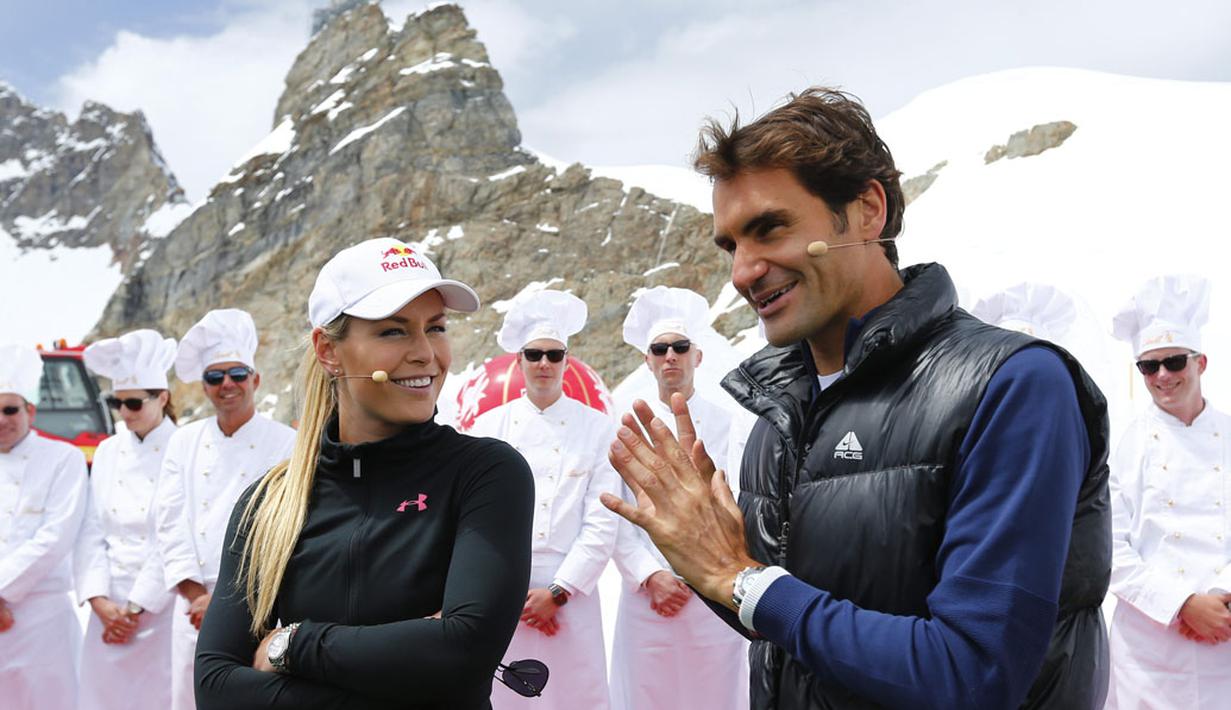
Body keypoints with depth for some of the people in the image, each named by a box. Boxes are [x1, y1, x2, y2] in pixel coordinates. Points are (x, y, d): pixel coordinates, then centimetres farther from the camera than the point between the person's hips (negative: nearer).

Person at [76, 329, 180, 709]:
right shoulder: (107, 452, 10)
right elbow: (91, 534, 7)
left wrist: (138, 607, -10)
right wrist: (100, 602, -4)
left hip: (160, 607, -5)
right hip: (109, 608, 5)